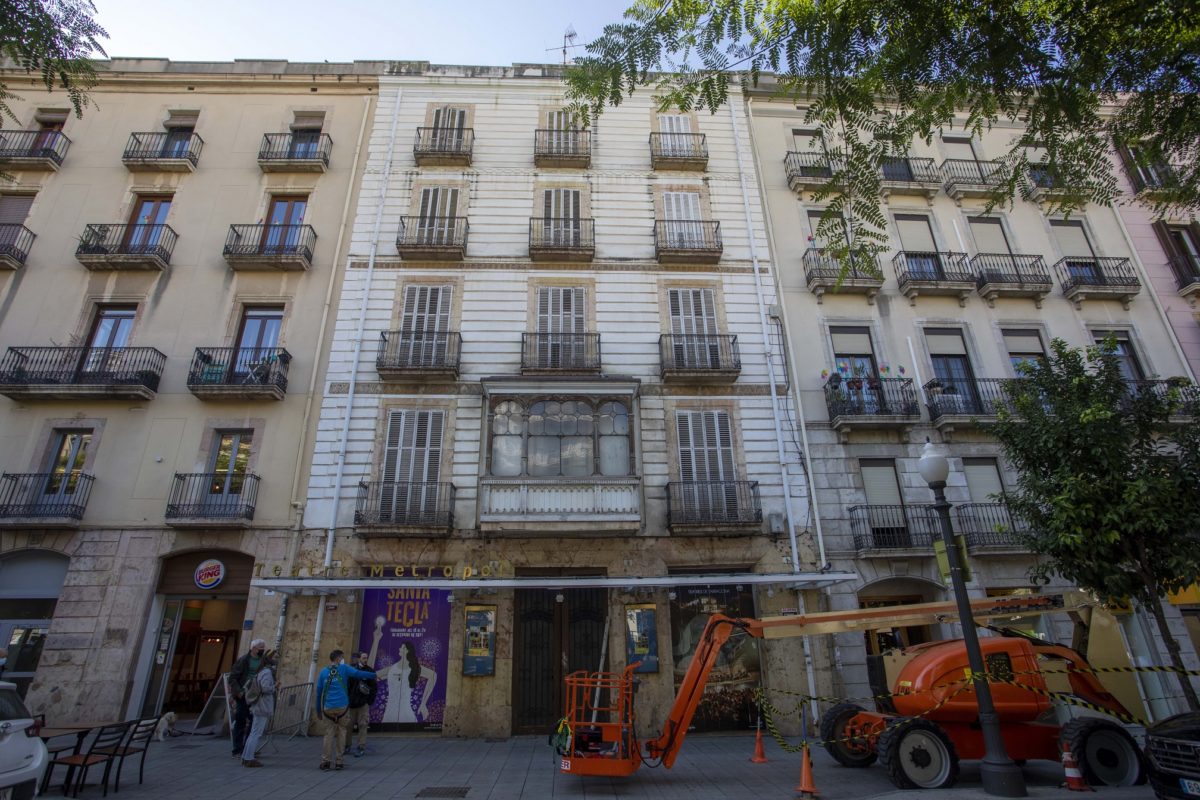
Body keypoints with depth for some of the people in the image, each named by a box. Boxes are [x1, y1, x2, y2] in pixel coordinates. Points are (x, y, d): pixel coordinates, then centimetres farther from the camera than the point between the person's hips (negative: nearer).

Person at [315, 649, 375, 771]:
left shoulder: (323, 672, 11)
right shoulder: (344, 669, 1)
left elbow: (319, 692, 12)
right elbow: (359, 674, -8)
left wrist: (318, 710, 20)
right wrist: (374, 675, 1)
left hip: (328, 708, 2)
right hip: (342, 707, -2)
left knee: (329, 734, 10)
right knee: (341, 733, 8)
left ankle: (325, 761, 5)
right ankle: (338, 761, 10)